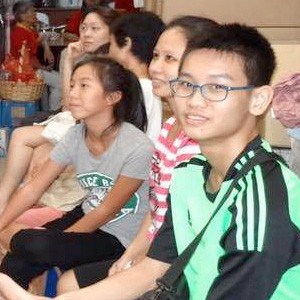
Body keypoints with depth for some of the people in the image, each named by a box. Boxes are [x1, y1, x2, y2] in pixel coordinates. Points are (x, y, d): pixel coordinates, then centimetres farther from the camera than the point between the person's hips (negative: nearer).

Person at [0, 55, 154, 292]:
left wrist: (56, 238, -13)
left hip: (119, 237, -5)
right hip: (87, 216, 5)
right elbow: (33, 190, -4)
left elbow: (107, 211, -16)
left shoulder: (138, 148, -25)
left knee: (27, 244, -22)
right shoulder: (75, 136, -7)